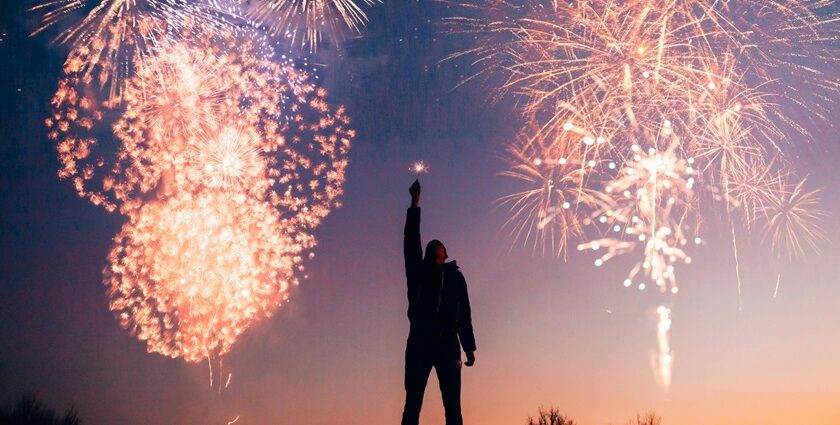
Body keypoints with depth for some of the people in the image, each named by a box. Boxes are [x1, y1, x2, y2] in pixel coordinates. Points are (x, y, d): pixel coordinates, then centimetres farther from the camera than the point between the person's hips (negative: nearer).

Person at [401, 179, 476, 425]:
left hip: (448, 344, 1)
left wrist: (469, 347, 8)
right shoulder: (418, 271, 19)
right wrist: (415, 203, 7)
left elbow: (464, 314, 17)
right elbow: (411, 240, 9)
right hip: (419, 342, 0)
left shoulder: (455, 277, 22)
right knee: (412, 404, -9)